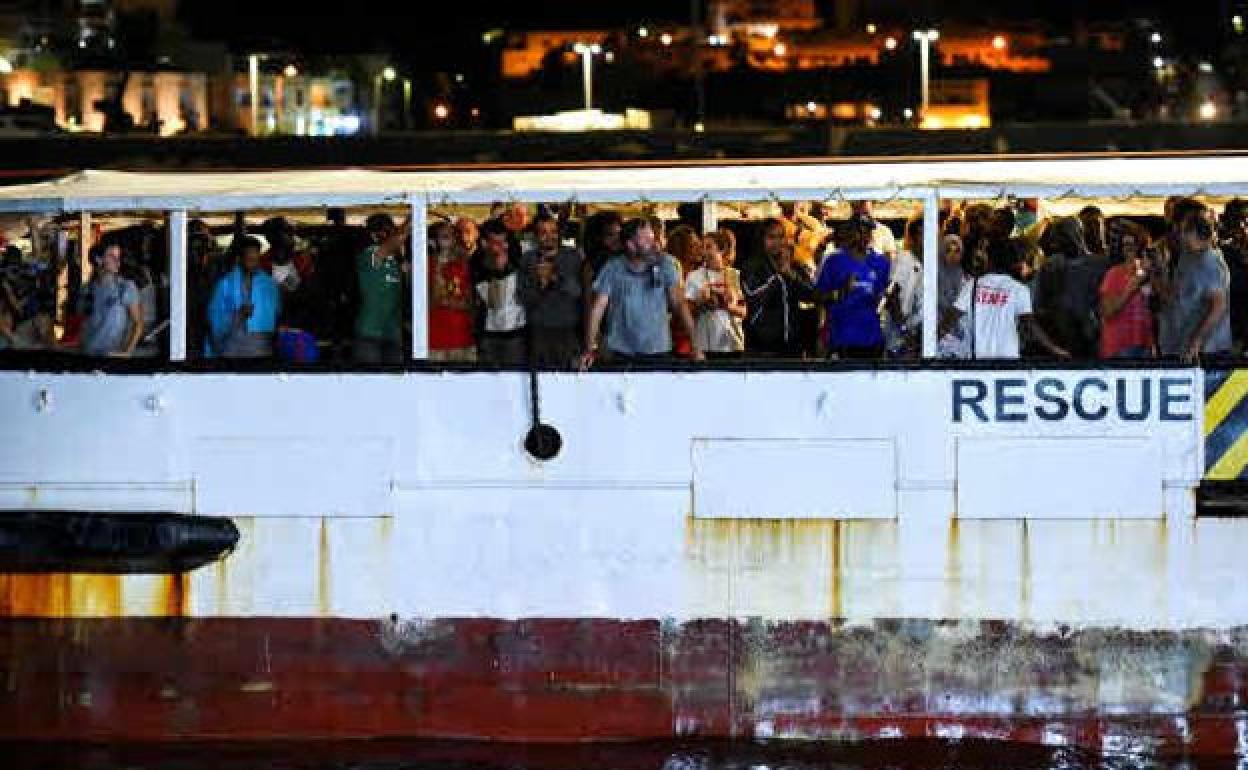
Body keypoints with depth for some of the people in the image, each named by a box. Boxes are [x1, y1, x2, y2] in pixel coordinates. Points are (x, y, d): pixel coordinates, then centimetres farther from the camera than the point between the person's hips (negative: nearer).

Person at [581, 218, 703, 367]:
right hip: (622, 354, -1)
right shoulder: (613, 269, -4)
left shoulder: (664, 265, -1)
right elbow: (597, 308, -5)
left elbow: (678, 304, -3)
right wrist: (590, 348, -13)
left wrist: (695, 345, -9)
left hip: (658, 351, 1)